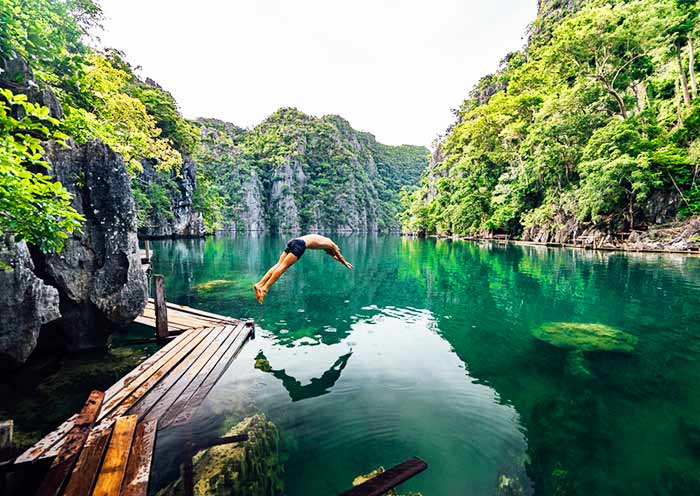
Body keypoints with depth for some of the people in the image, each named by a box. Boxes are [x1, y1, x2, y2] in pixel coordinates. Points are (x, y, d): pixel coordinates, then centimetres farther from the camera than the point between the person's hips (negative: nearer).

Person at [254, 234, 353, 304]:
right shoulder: (332, 245, 17)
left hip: (293, 241, 8)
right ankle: (264, 288, -23)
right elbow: (340, 256, 34)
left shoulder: (323, 240, 37)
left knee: (279, 264, -1)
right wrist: (345, 263, 51)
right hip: (300, 244, -8)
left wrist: (334, 257, 71)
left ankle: (259, 284, -12)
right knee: (283, 266, -15)